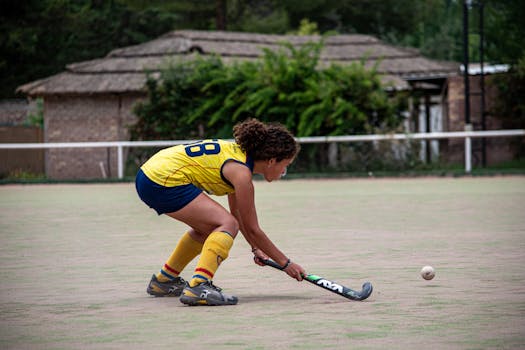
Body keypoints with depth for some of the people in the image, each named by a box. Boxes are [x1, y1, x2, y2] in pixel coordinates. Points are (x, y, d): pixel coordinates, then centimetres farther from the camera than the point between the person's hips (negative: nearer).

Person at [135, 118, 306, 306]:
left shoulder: (239, 153, 12)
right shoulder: (241, 172, -14)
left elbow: (237, 213, 24)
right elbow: (252, 230, -8)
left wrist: (256, 249, 24)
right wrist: (285, 263, 0)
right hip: (164, 182, -10)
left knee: (209, 227, 24)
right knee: (228, 224, -15)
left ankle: (164, 280, 35)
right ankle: (198, 287, -27)